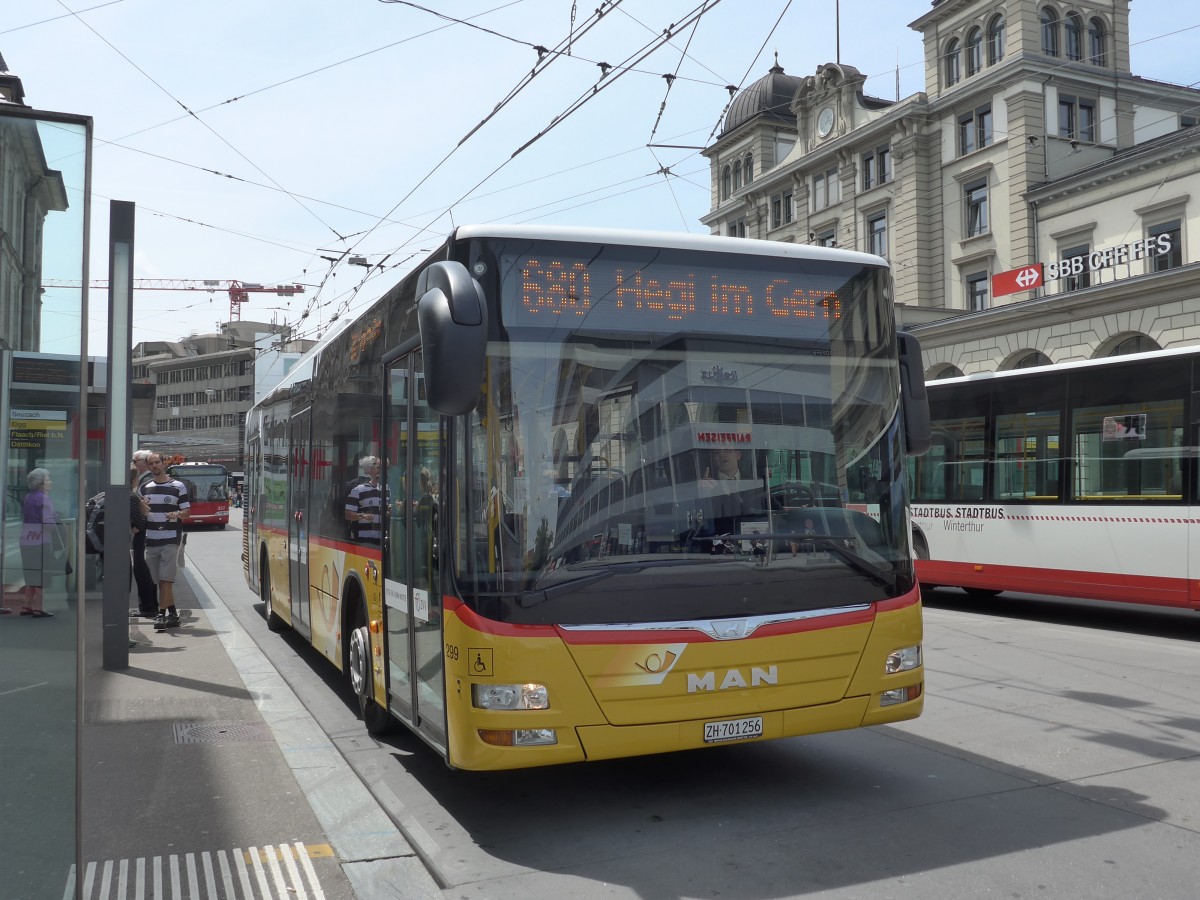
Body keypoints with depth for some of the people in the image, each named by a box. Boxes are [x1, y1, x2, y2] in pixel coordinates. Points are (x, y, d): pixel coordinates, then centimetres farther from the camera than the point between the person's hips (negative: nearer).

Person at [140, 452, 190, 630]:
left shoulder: (178, 486, 1)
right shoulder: (144, 488, 13)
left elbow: (186, 510, 1)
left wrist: (177, 514, -19)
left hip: (171, 539, -4)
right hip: (151, 540, 4)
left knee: (166, 579, -10)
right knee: (160, 581, 8)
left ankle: (161, 614, -7)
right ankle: (173, 614, 17)